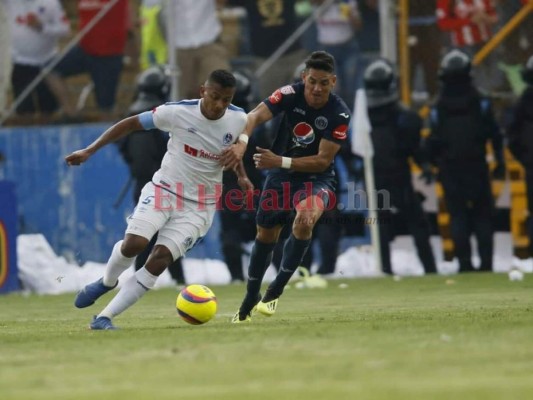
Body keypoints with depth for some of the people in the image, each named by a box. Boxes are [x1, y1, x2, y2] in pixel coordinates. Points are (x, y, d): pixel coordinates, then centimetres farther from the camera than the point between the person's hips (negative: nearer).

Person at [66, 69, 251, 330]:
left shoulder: (239, 120, -7)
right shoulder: (178, 112, -16)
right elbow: (131, 124, -7)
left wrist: (241, 175, 5)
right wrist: (89, 151, -10)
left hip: (198, 206, 1)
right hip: (164, 189, -1)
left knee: (159, 260, -14)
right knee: (134, 243, -23)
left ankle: (105, 317, -8)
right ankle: (107, 282, 12)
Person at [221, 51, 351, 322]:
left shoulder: (339, 114, -20)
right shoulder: (290, 94, -17)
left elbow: (322, 160, -21)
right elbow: (255, 116, -31)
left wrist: (280, 161, -31)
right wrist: (241, 143, -51)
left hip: (315, 178, -3)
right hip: (280, 175, 3)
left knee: (305, 218, -32)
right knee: (265, 235, 10)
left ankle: (275, 291, -19)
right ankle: (251, 300, 33)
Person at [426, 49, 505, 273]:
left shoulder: (438, 108, -2)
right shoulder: (481, 103, -2)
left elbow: (433, 144, -2)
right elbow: (495, 136, -3)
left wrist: (435, 164, 11)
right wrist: (500, 163, 2)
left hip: (450, 171, 0)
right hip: (477, 168, 0)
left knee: (458, 215, 5)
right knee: (483, 214, 6)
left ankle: (464, 262, -1)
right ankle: (486, 262, -2)